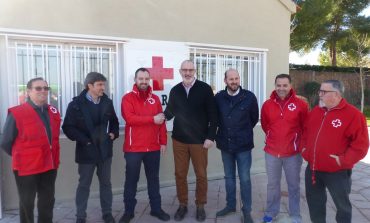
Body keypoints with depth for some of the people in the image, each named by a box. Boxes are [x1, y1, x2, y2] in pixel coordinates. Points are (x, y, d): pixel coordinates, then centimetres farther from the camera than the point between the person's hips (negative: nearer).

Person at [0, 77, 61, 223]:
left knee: (48, 202, 17)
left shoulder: (53, 112, 2)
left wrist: (52, 157, 8)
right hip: (26, 167, -4)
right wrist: (20, 157, 3)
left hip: (49, 165, 5)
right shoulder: (16, 113, -12)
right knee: (27, 203, 13)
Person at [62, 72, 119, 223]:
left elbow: (114, 121, 16)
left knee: (106, 183, 14)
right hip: (87, 151, -3)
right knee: (84, 184, 10)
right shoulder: (76, 104, -8)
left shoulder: (107, 102, 4)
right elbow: (68, 127, -10)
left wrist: (113, 133, -1)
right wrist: (84, 140, -16)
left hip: (105, 149, 4)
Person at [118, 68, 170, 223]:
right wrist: (152, 119, -19)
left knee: (153, 179, 14)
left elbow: (161, 121, 8)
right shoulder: (127, 98, -4)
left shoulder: (155, 99, 9)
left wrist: (163, 141, 3)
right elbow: (129, 118, -20)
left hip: (153, 147, 4)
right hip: (133, 147, -3)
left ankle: (156, 208, 27)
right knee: (131, 180, 8)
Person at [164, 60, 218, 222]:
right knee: (180, 174, 10)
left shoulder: (205, 89, -6)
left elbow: (213, 115, -6)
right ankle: (182, 204, 29)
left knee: (201, 174, 9)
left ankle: (200, 205, 28)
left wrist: (211, 136, -10)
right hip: (179, 140, 3)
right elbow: (170, 112, 10)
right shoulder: (175, 90, 4)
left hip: (200, 140, -2)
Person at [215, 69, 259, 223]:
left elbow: (254, 118, 4)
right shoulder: (219, 97, -4)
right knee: (229, 177, 16)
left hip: (243, 145, -2)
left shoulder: (249, 97, -9)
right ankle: (230, 205, 34)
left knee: (245, 179, 6)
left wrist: (244, 132, 10)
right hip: (225, 144, 3)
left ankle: (247, 210, 22)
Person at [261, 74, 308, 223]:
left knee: (293, 185, 12)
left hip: (293, 152, -2)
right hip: (271, 151, 2)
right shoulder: (267, 105, -1)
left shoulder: (300, 104, -9)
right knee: (272, 184, 15)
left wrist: (296, 140, 8)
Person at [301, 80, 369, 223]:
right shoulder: (315, 111, 7)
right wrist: (304, 148, 7)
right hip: (313, 168, 6)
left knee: (342, 204, 14)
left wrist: (343, 160, -20)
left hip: (337, 171, -6)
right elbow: (306, 131, 19)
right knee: (314, 201, 20)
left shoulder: (353, 114, -13)